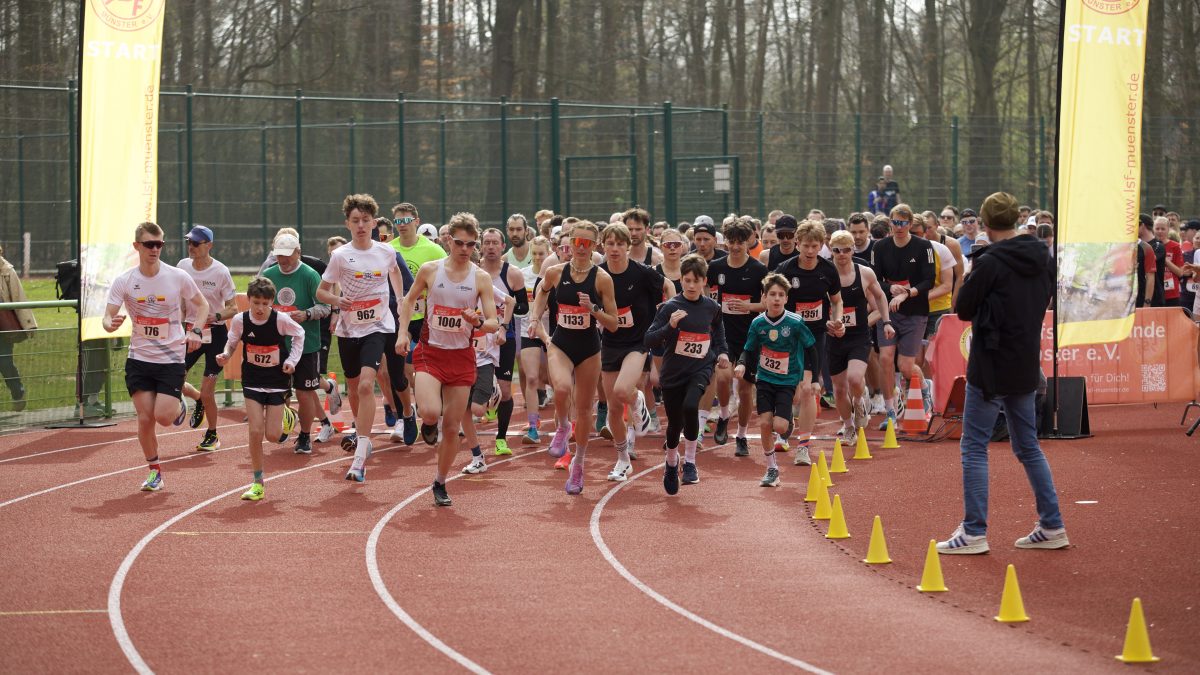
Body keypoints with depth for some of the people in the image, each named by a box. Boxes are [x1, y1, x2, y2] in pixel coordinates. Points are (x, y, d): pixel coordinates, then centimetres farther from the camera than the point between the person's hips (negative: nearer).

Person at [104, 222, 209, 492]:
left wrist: (195, 331, -8)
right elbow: (107, 317, -7)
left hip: (171, 358, -1)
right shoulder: (124, 281, -5)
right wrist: (111, 324, -31)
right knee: (145, 418, -3)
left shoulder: (178, 277, -7)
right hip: (139, 358, 1)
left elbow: (202, 304, 9)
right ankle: (154, 471, 15)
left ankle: (179, 407, 24)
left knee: (164, 417, -13)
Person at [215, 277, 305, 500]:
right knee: (256, 431, -9)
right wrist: (225, 355, -18)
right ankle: (257, 482, 3)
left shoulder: (281, 319, -16)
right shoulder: (240, 320, -13)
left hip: (277, 380, -1)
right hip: (252, 381, 1)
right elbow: (232, 342, 3)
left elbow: (299, 334, 2)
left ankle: (286, 417, 35)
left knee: (273, 434, -3)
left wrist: (292, 359, -7)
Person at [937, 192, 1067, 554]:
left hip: (991, 367, -7)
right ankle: (1052, 527, 15)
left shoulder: (990, 263, -16)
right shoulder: (1042, 259, 5)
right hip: (1025, 367, 7)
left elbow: (964, 309, -10)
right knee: (1028, 446, 16)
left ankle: (974, 531, -5)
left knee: (974, 447, -1)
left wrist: (972, 277, 5)